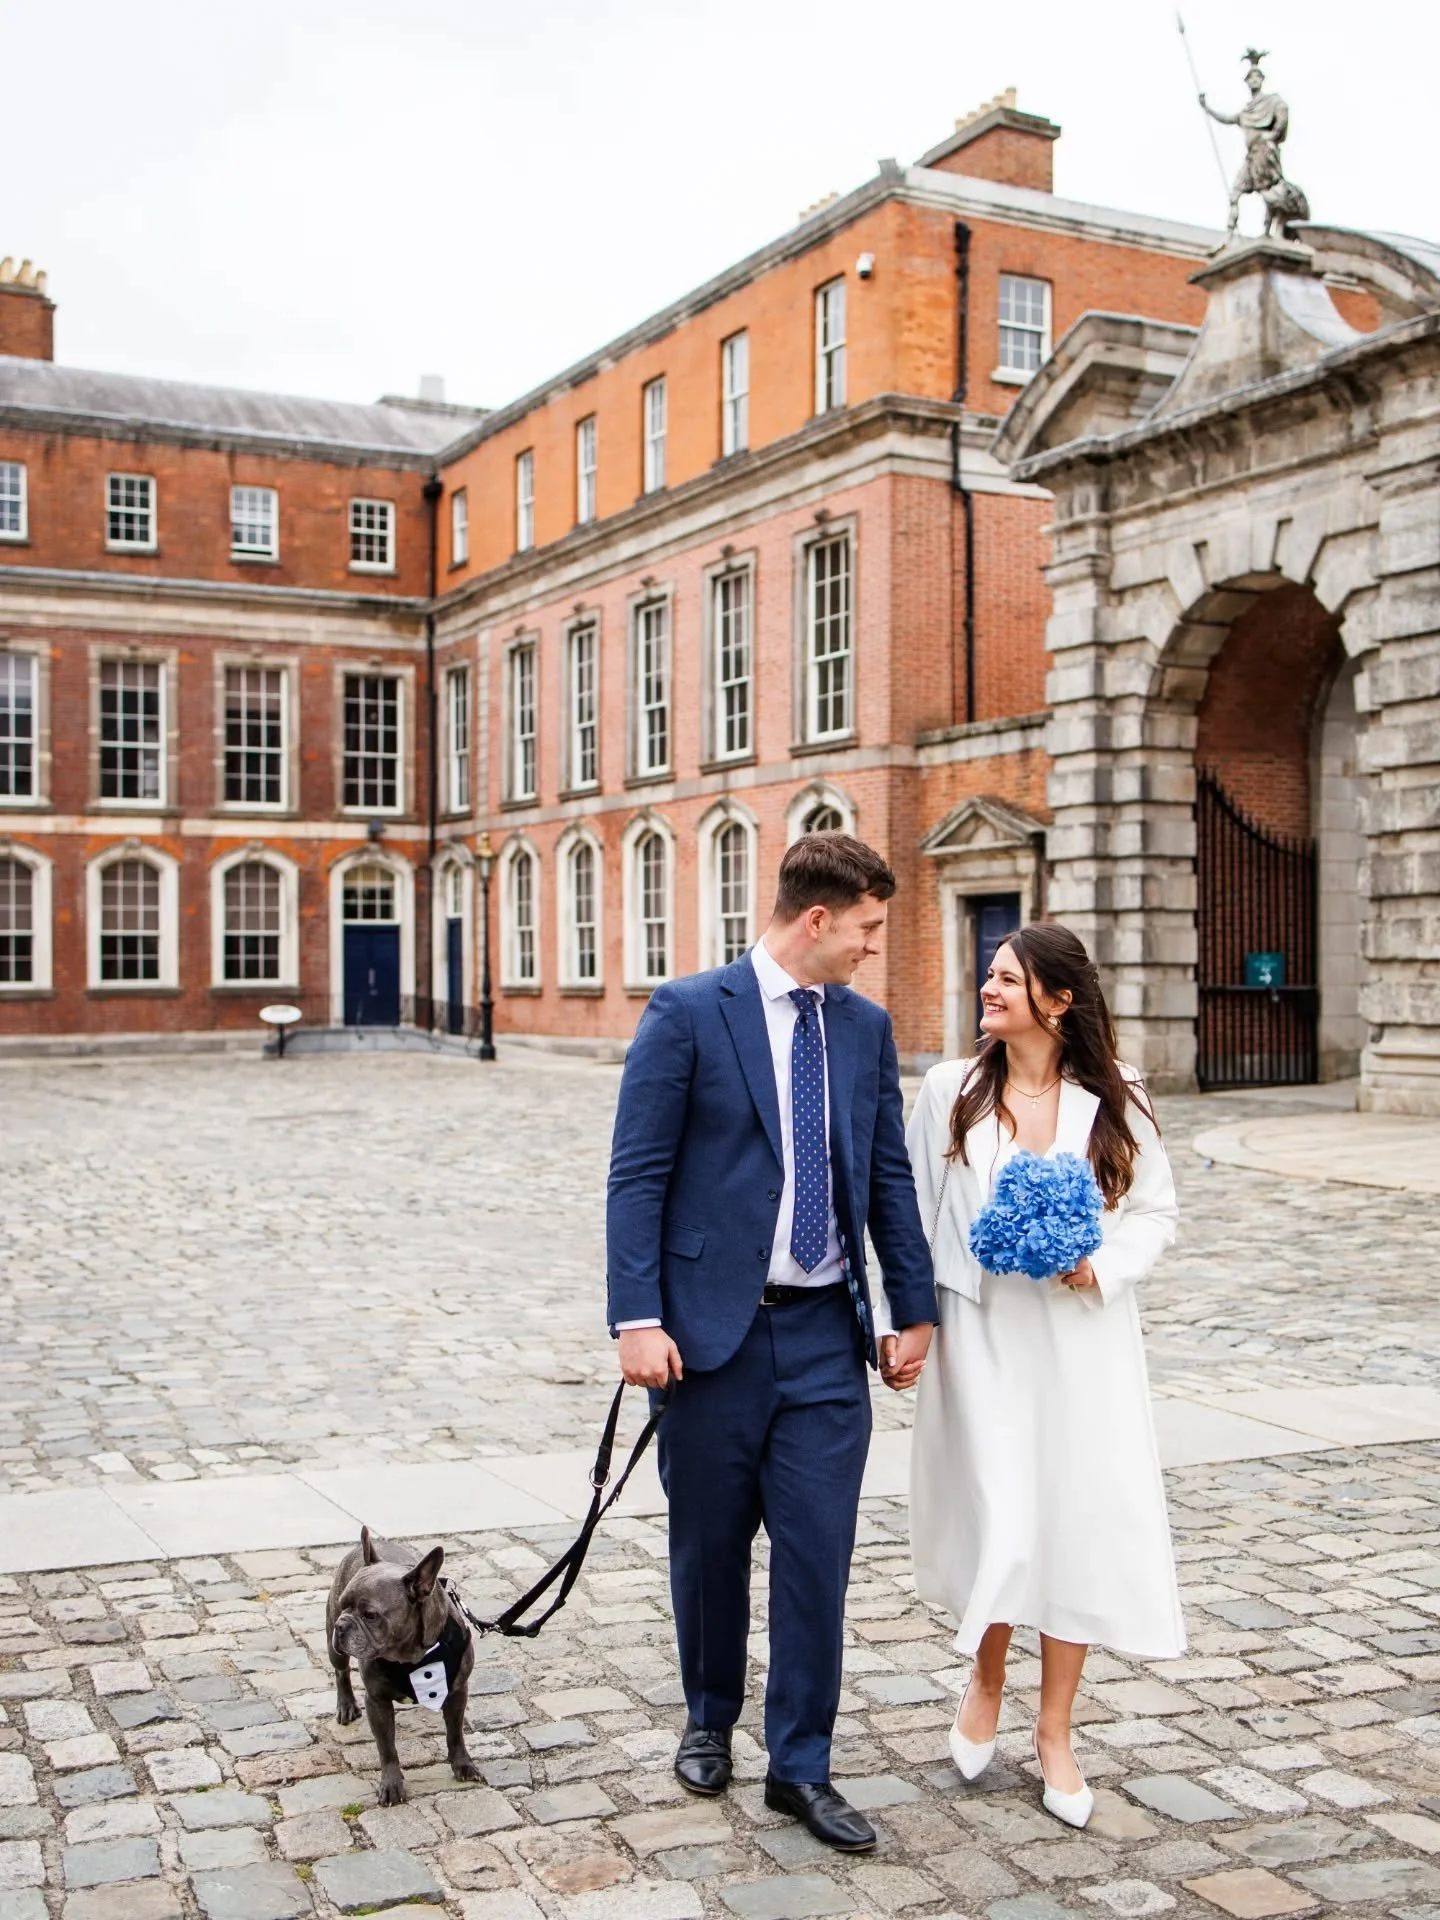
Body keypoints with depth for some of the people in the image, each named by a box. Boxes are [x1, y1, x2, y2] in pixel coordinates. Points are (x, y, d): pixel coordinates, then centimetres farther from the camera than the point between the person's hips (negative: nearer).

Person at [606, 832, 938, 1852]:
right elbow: (638, 1175, -9)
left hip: (826, 1331, 3)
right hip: (712, 1325, -3)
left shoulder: (866, 1025, 8)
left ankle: (802, 1768, 17)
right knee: (710, 1545, 12)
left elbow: (890, 1177, 11)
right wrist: (638, 1318, -15)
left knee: (818, 1551, 2)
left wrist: (915, 1309, 9)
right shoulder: (687, 1013, -7)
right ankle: (710, 1721, 36)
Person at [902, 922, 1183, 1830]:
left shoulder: (1113, 1098, -2)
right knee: (997, 1519, -2)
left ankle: (1055, 1731, 23)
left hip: (1083, 1338, 1)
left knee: (1079, 1520, 4)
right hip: (982, 1335, 0)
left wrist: (1102, 1269, -13)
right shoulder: (952, 1091, -1)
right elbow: (912, 1208, 4)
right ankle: (985, 1683, 31)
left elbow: (1156, 1210, 5)